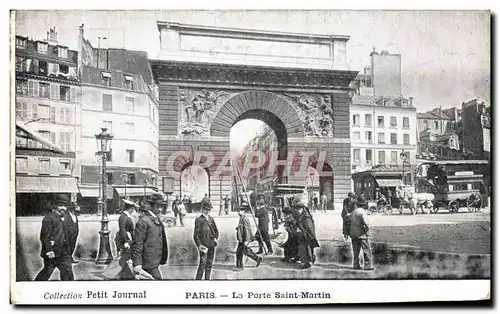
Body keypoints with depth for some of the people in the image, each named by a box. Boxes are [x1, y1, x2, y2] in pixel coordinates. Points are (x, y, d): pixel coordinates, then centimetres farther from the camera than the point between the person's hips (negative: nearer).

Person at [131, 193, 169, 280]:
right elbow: (137, 244, -19)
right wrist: (137, 264, -21)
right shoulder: (143, 221, -17)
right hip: (148, 262, -9)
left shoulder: (156, 219, 12)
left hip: (155, 262, 9)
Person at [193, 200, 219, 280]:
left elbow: (216, 230, 26)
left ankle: (207, 279, 18)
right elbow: (195, 234, -8)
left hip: (212, 244, 6)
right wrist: (199, 245, -17)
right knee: (202, 264, -11)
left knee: (209, 264, 10)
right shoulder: (199, 220, -3)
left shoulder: (211, 219, 16)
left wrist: (216, 238, 8)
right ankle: (198, 279, -6)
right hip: (204, 244, -6)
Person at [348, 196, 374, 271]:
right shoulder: (363, 212, -16)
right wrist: (367, 228, -8)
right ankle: (367, 265, 1)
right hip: (361, 234, -7)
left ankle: (355, 264, 16)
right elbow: (365, 223, -26)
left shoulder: (353, 211, 8)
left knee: (356, 250, 14)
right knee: (367, 250, 1)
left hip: (353, 233, 7)